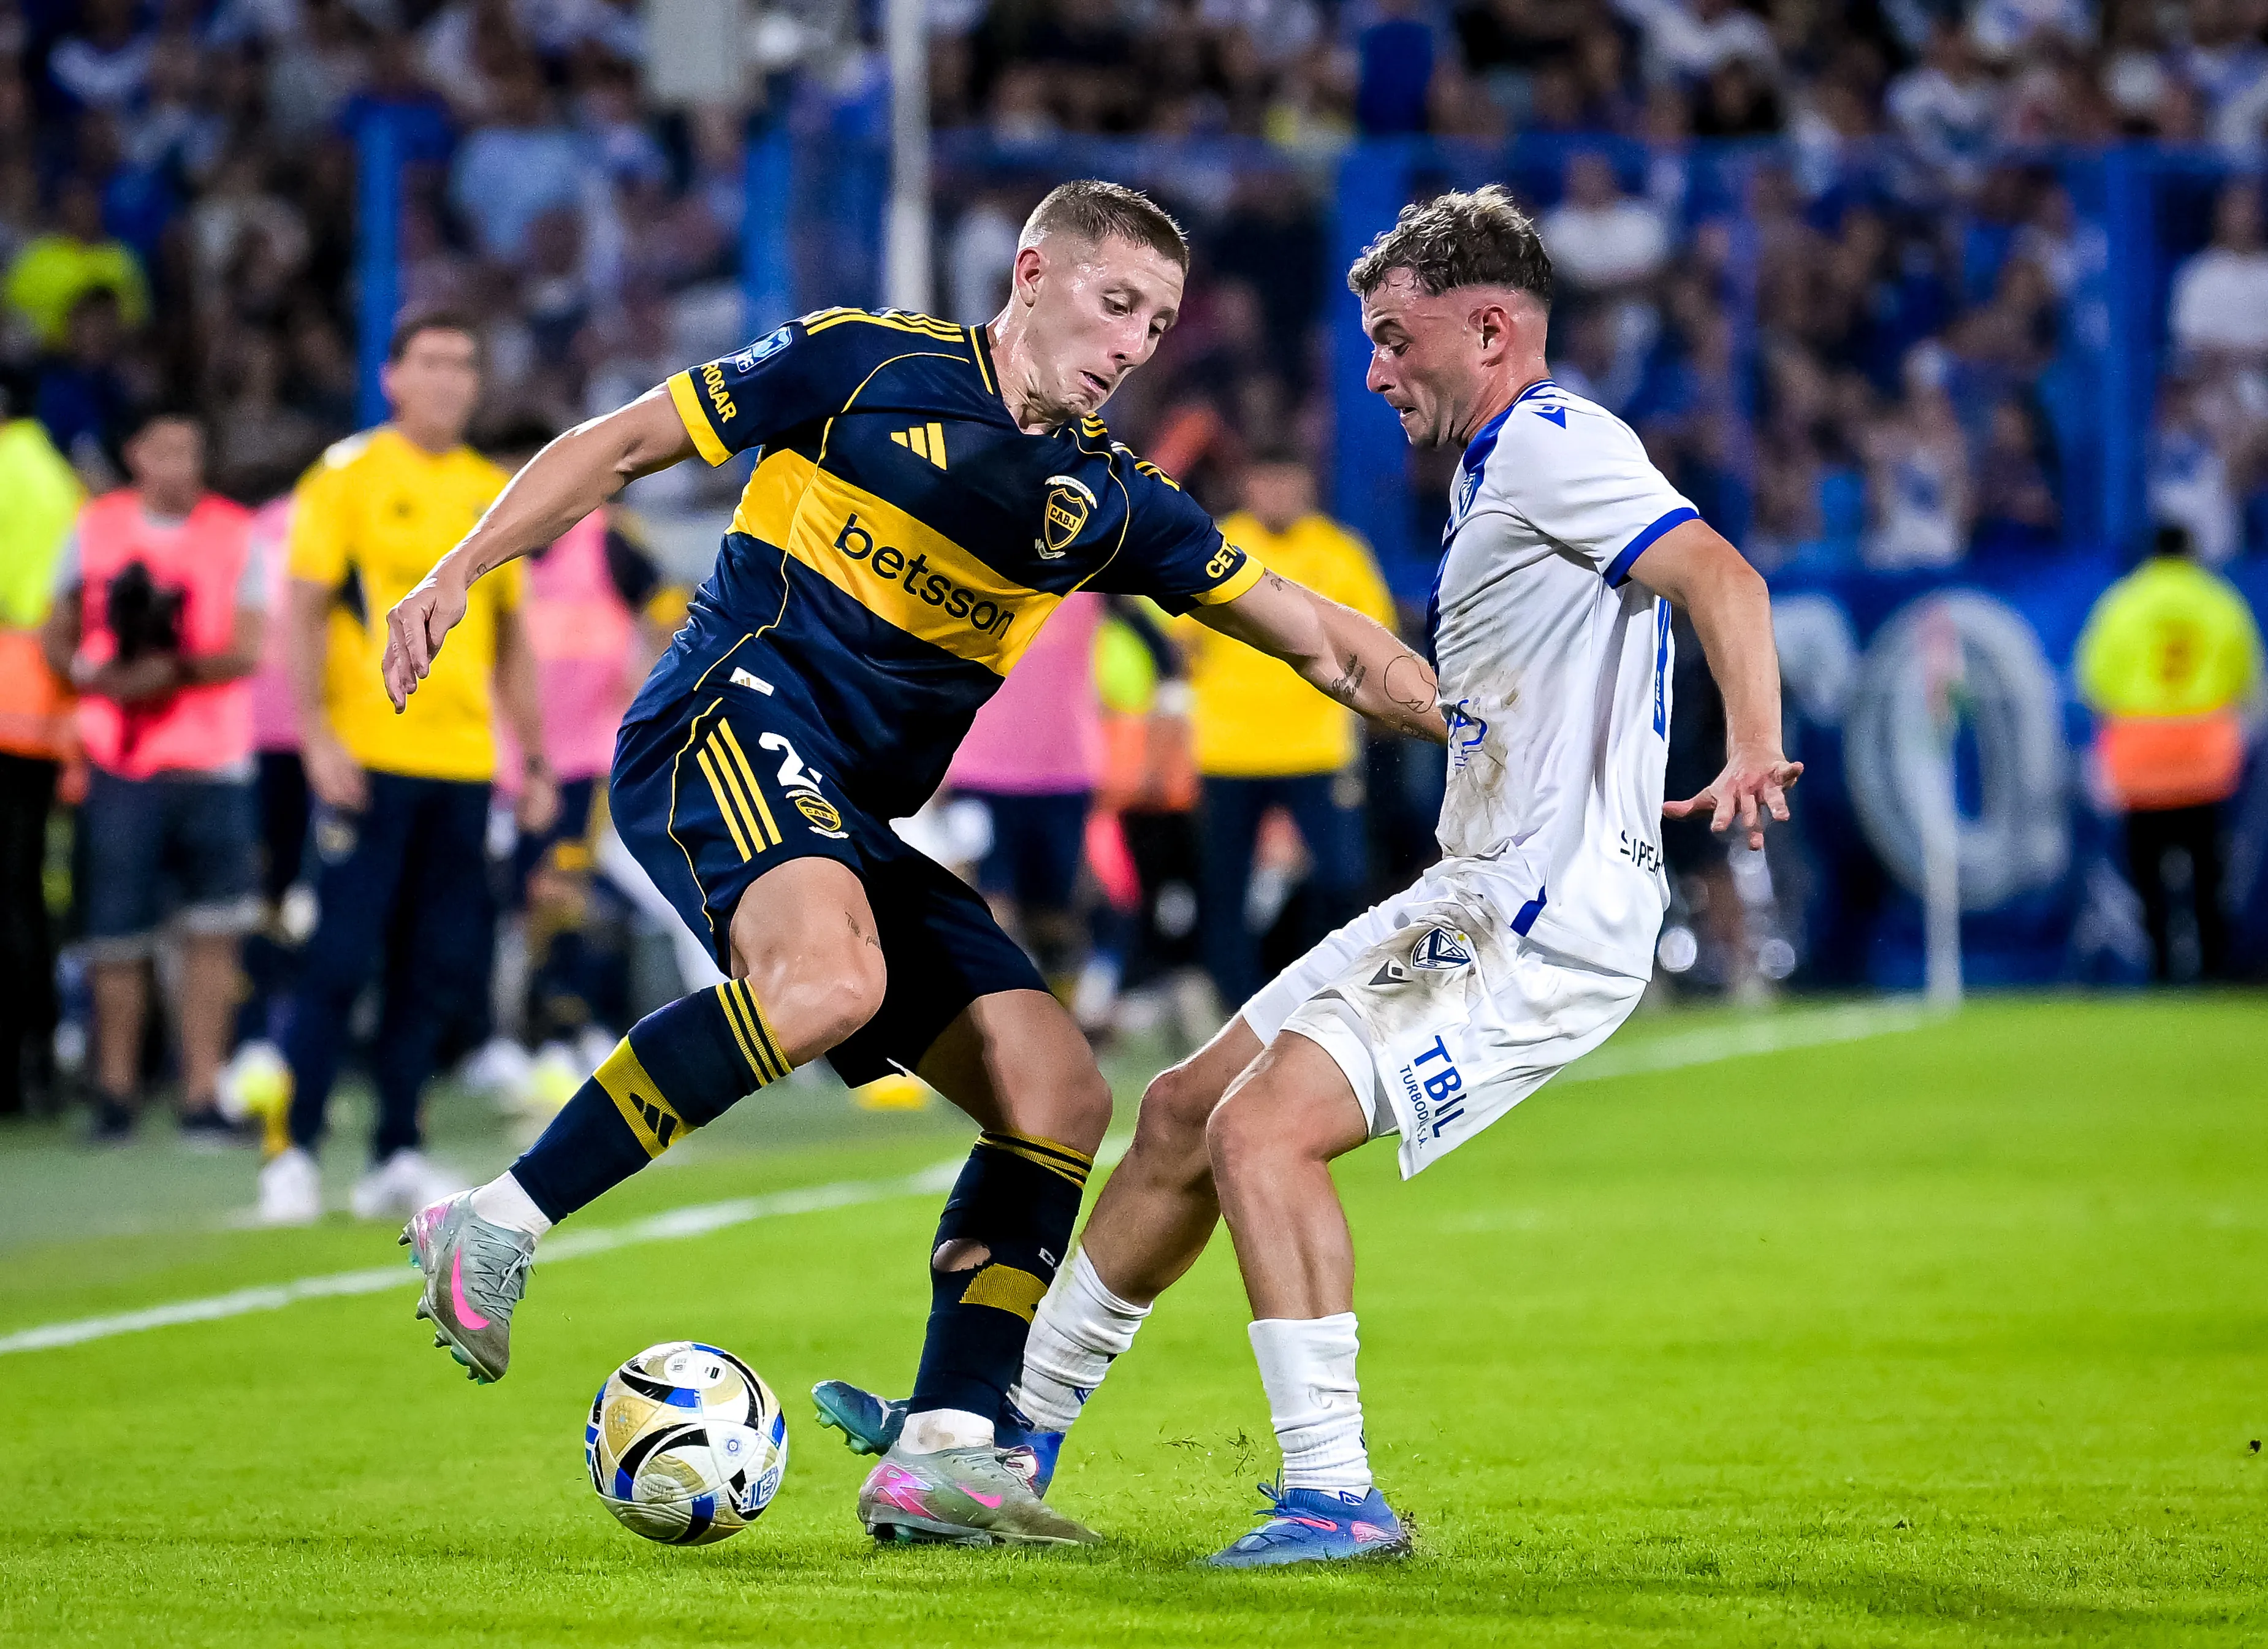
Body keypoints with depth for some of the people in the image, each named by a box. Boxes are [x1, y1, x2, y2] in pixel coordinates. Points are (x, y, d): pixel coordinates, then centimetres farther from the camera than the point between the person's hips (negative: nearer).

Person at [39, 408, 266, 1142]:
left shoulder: (236, 536, 3)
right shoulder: (96, 529, 8)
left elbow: (247, 652, -4)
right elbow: (58, 638, 13)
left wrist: (172, 672, -19)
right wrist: (93, 675, -8)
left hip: (212, 763, 0)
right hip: (121, 760, 0)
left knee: (213, 930, -6)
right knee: (117, 935, -1)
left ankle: (202, 1094, -1)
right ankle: (116, 1087, 16)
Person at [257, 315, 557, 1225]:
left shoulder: (495, 493, 14)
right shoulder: (348, 474, -1)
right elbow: (305, 610, -5)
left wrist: (536, 760, 15)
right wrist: (317, 734, -14)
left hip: (463, 761, 5)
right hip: (368, 757, -5)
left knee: (437, 969, 4)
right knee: (339, 961, -7)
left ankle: (396, 1157, 11)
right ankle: (293, 1153, -2)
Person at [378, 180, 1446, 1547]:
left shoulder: (1106, 499, 15)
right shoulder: (864, 363, 1)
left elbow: (1323, 639, 19)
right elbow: (620, 447, 4)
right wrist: (460, 573, -7)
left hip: (857, 822, 7)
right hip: (728, 727, -7)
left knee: (1061, 1093, -5)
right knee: (830, 978, -37)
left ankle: (945, 1454, -5)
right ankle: (495, 1230, -30)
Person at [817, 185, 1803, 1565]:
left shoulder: (1553, 445, -13)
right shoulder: (1499, 470, 18)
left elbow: (1720, 576, -27)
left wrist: (1753, 758, -41)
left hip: (1551, 925, -10)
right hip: (1469, 904, 10)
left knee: (1263, 1130, -23)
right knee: (1185, 1110, 14)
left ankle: (1336, 1495, -22)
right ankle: (1019, 1426, 27)